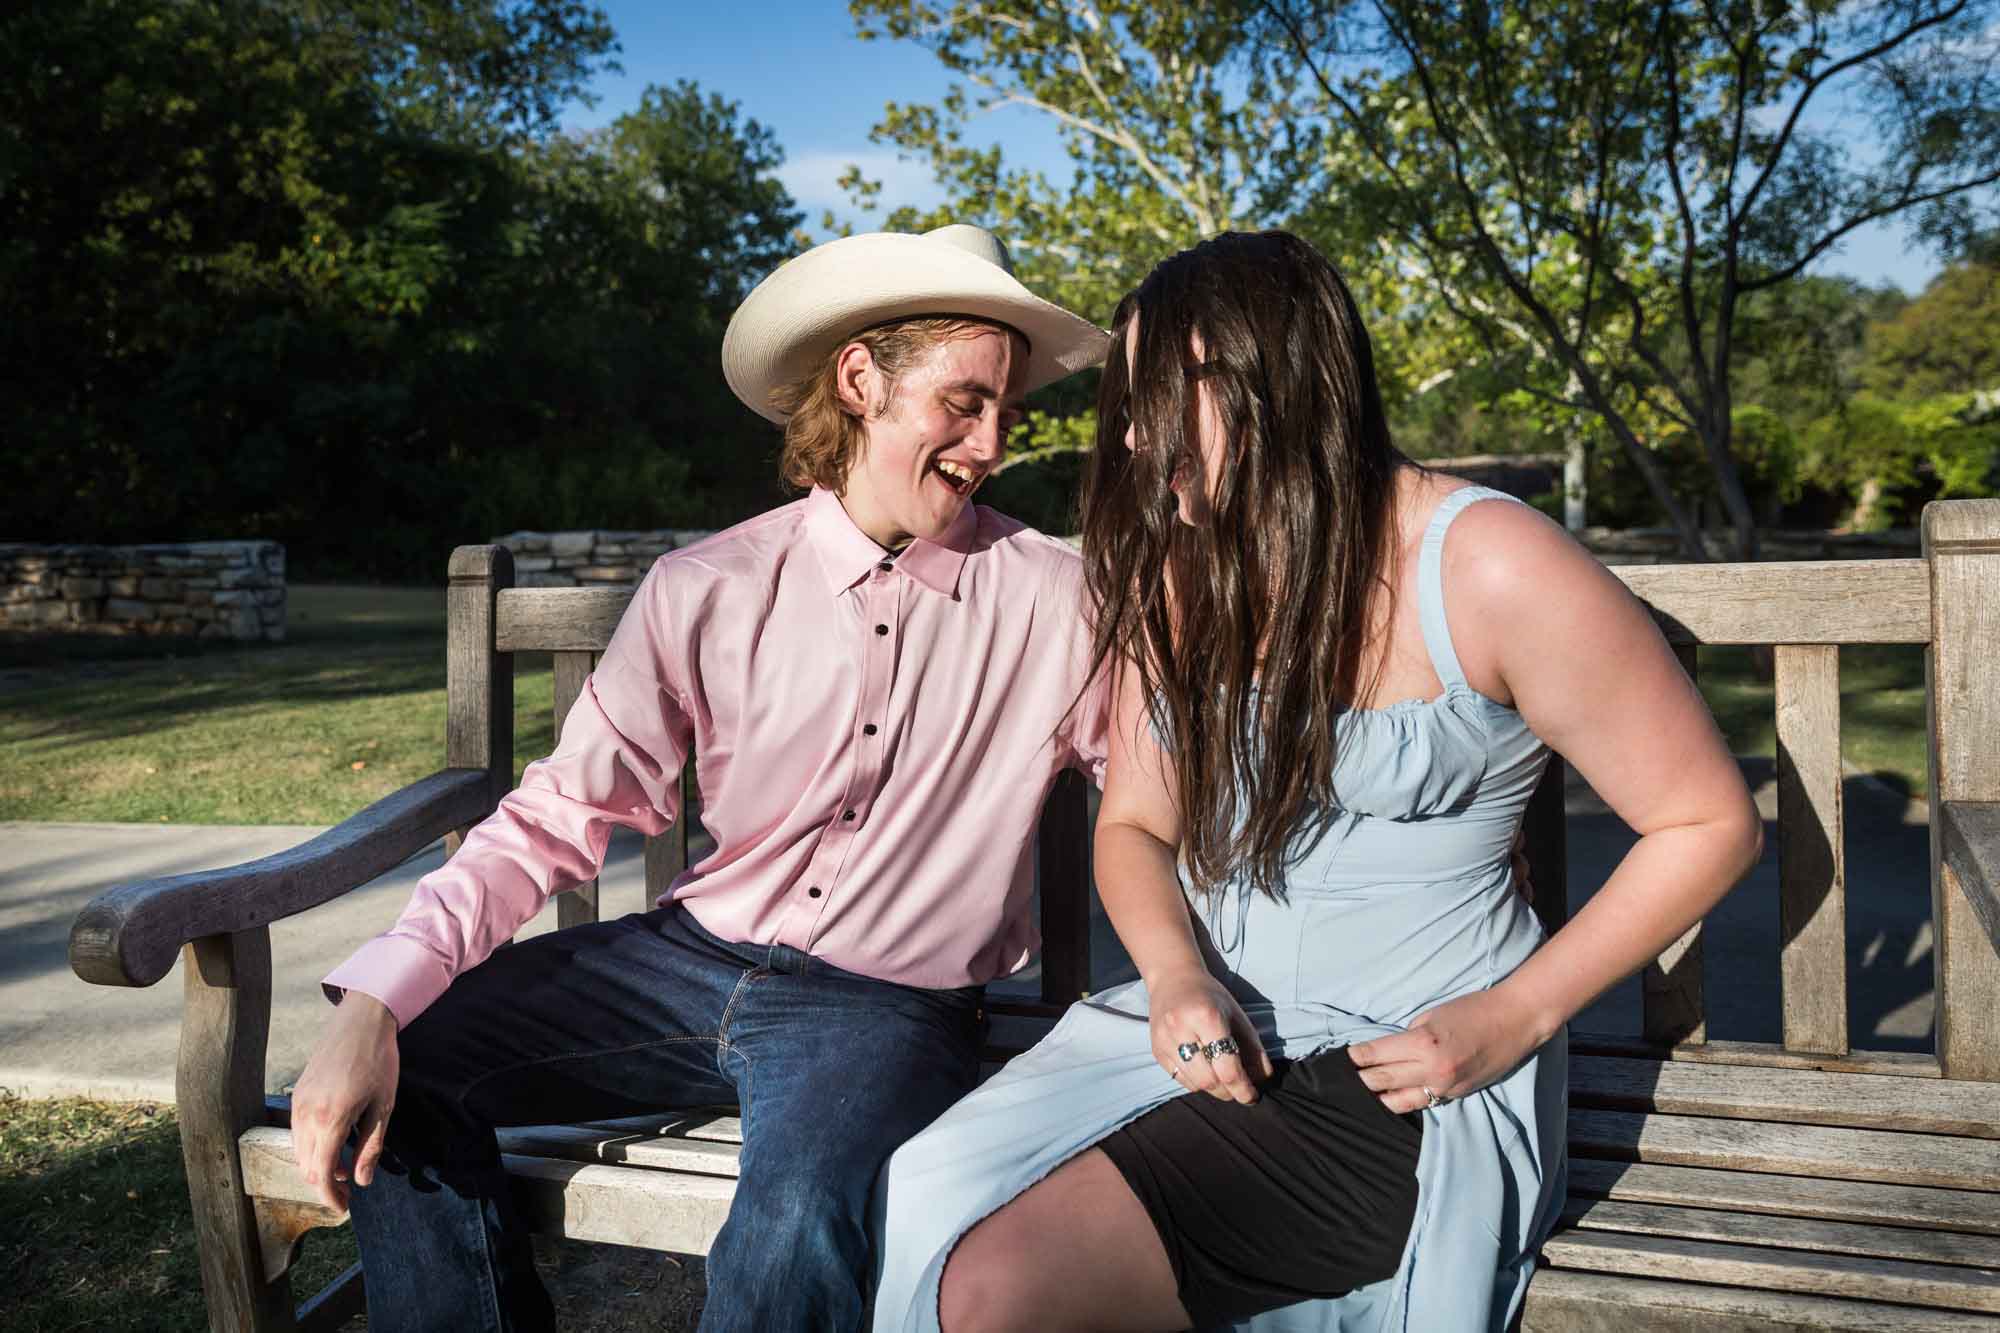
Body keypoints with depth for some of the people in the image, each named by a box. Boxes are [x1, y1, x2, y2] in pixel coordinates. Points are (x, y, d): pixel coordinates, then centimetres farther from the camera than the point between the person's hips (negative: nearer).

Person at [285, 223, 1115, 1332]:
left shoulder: (1053, 601, -6)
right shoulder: (706, 591, -2)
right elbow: (560, 815, -3)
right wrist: (373, 1005, -16)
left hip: (890, 1003, -3)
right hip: (693, 959, 3)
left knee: (798, 1219, -33)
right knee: (402, 1070, -9)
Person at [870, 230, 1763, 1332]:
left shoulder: (1488, 569, -13)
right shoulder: (1177, 574, 5)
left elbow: (1708, 825, -6)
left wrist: (1512, 1020, -13)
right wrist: (1177, 974, -10)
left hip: (1409, 1077, -5)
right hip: (1221, 1029, 6)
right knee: (928, 1225, -19)